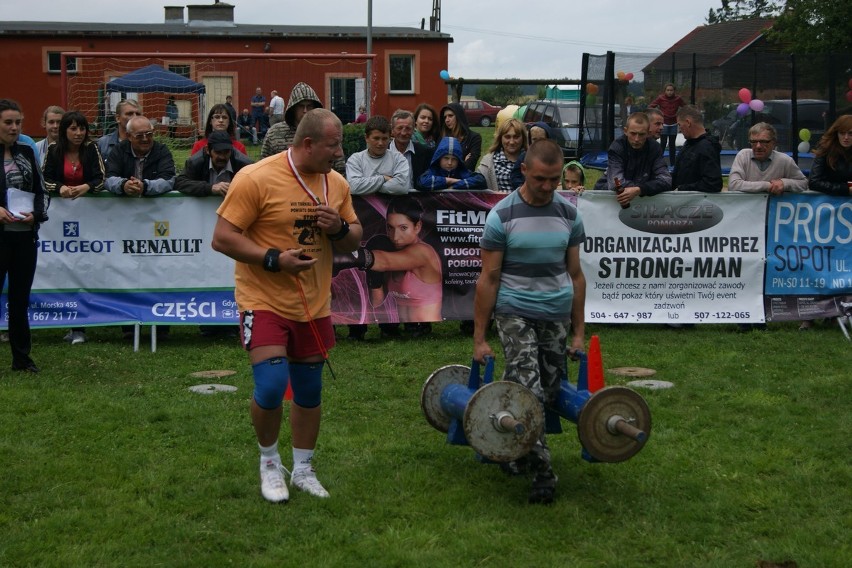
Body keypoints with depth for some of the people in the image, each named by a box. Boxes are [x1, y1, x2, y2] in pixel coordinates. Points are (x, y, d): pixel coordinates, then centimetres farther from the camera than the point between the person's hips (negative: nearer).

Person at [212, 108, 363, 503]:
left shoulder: (336, 183, 4)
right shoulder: (256, 179, -15)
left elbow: (353, 241, 13)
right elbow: (222, 238, -15)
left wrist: (339, 229, -10)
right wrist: (274, 259, -24)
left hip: (314, 305, 6)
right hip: (264, 302, -6)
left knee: (310, 391, 12)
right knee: (271, 386, -15)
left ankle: (303, 470, 30)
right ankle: (269, 461, 13)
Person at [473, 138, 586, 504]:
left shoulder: (569, 215, 3)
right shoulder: (502, 216, -9)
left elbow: (575, 275, 9)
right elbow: (488, 279, -6)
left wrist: (579, 332, 8)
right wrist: (479, 338, -7)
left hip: (557, 316, 4)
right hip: (515, 313, -4)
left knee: (548, 394, 8)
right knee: (528, 393, -16)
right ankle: (542, 471, -11)